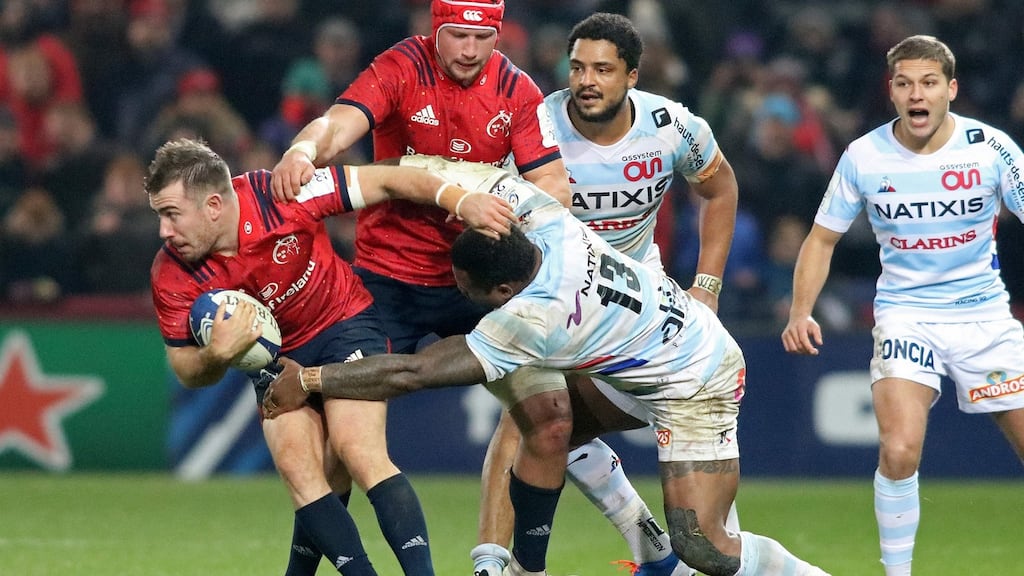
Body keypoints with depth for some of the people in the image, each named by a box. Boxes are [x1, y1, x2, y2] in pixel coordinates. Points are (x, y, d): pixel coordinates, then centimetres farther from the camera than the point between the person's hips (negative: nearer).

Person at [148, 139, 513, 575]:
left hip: (344, 323, -4)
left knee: (357, 450, -22)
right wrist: (217, 354, -32)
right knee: (296, 465, -18)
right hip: (275, 356, 4)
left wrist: (463, 201, -22)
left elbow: (385, 181, -15)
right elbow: (189, 373, -9)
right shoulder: (173, 276, -17)